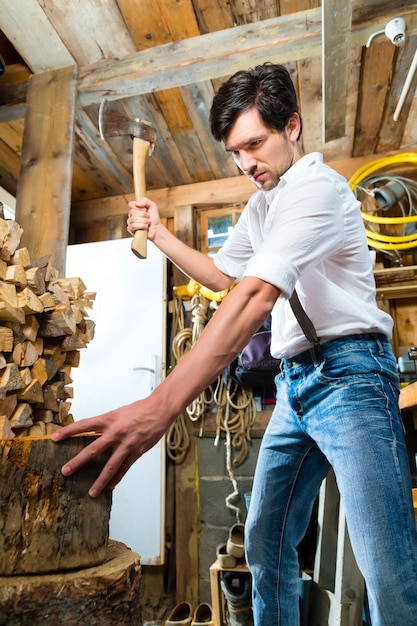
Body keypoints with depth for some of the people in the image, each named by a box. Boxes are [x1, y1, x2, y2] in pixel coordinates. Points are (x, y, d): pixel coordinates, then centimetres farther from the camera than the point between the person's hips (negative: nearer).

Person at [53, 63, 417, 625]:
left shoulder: (317, 185, -14)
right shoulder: (263, 202, 17)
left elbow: (256, 296, -29)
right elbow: (224, 274, 27)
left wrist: (161, 406, -35)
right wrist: (158, 233, 14)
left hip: (347, 373, -8)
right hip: (294, 383, 8)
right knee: (266, 542, 12)